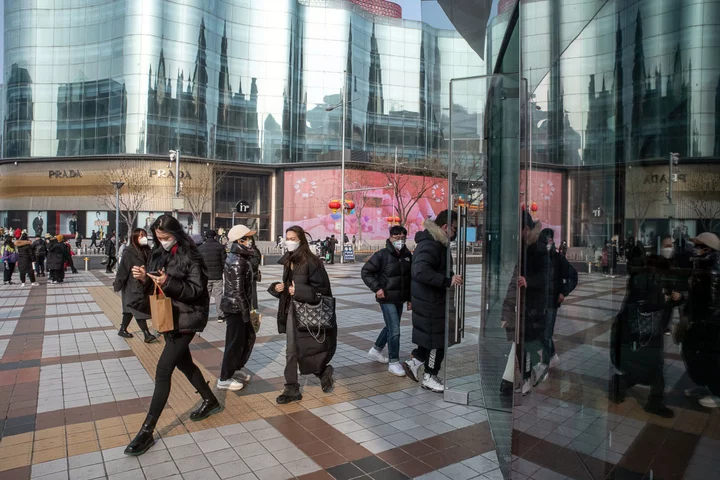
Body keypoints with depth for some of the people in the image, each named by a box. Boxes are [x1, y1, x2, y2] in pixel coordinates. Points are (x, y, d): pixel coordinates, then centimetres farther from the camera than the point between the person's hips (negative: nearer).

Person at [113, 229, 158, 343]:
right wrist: (117, 285, -11)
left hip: (143, 286, 7)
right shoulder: (128, 252, -14)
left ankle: (123, 329, 31)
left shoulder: (146, 251, 6)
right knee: (138, 309, -5)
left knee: (131, 309, 17)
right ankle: (146, 334, -4)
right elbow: (122, 270, -13)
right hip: (132, 287, -7)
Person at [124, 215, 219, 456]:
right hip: (167, 316, 8)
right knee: (184, 363, 20)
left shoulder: (190, 256, -14)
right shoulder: (158, 254, 5)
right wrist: (144, 278, -12)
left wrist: (169, 283, -30)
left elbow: (197, 289, -18)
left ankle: (147, 431, 2)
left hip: (186, 318, -8)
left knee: (163, 371, -9)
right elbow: (152, 288, 10)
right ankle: (210, 401, 40)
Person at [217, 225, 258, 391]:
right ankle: (224, 379, 13)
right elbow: (238, 290, -22)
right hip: (235, 307, -10)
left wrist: (247, 309, 20)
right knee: (235, 342, 0)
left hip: (236, 306, 10)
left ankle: (235, 370, 30)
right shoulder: (237, 261, -19)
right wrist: (245, 311, -18)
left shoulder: (238, 258, 13)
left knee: (249, 337, 17)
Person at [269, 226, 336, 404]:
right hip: (291, 310, 7)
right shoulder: (288, 261, 10)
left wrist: (298, 291, -23)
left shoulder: (310, 262, -14)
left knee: (305, 351, -1)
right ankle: (292, 390, 19)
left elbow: (322, 288, -16)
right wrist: (278, 287, 1)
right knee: (291, 352, 9)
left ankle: (325, 372, 27)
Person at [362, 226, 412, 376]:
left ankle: (376, 350, 40)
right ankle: (394, 362, 4)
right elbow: (365, 272, -9)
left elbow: (411, 278, 13)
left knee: (391, 327, 20)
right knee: (394, 330, -9)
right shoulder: (382, 255, -13)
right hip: (387, 298, -7)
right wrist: (377, 288, -17)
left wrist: (410, 298, 12)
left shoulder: (408, 256, 4)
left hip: (400, 299, 7)